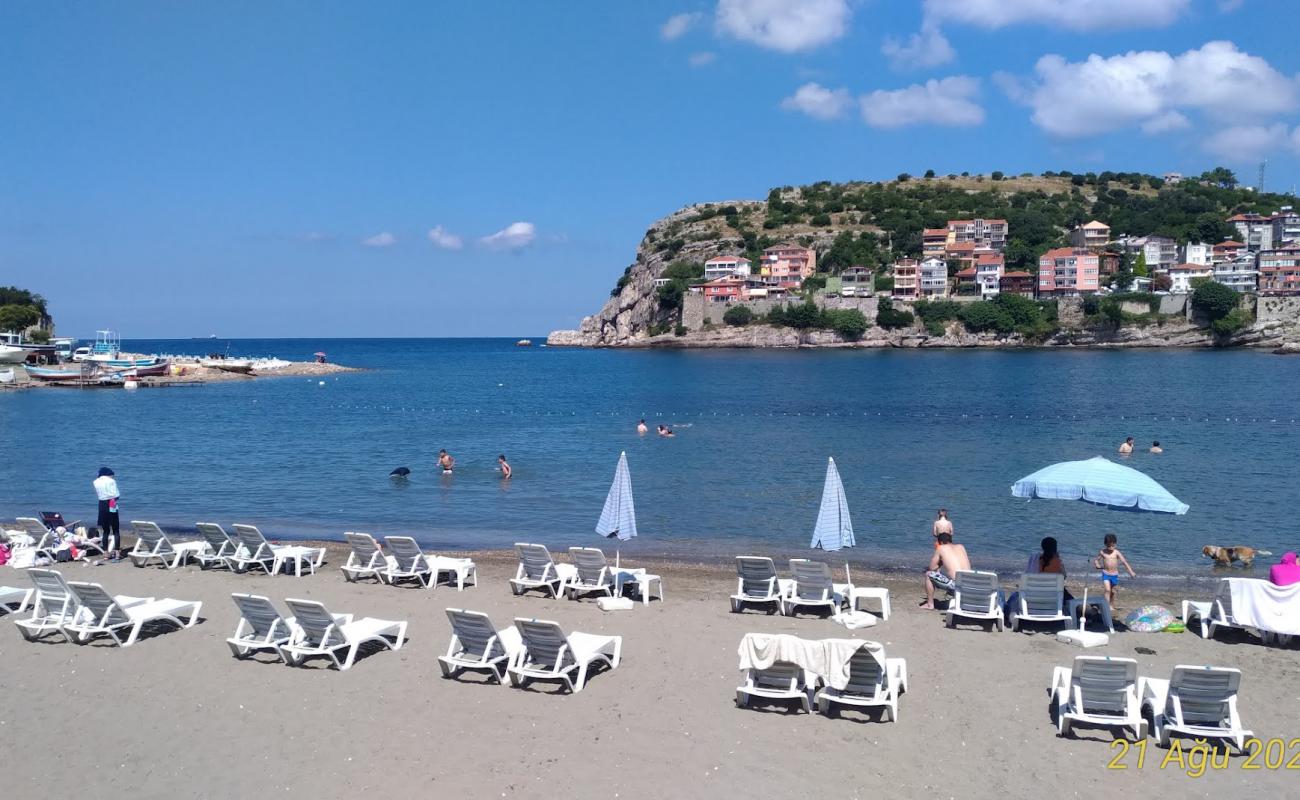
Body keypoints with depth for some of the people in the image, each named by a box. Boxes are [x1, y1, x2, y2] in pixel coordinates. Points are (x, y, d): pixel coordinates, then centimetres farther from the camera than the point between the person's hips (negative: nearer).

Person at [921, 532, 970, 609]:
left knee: (928, 574, 12)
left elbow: (932, 568, 6)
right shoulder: (961, 547, 16)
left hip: (955, 585, -6)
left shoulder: (941, 548, 1)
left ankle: (930, 604, 16)